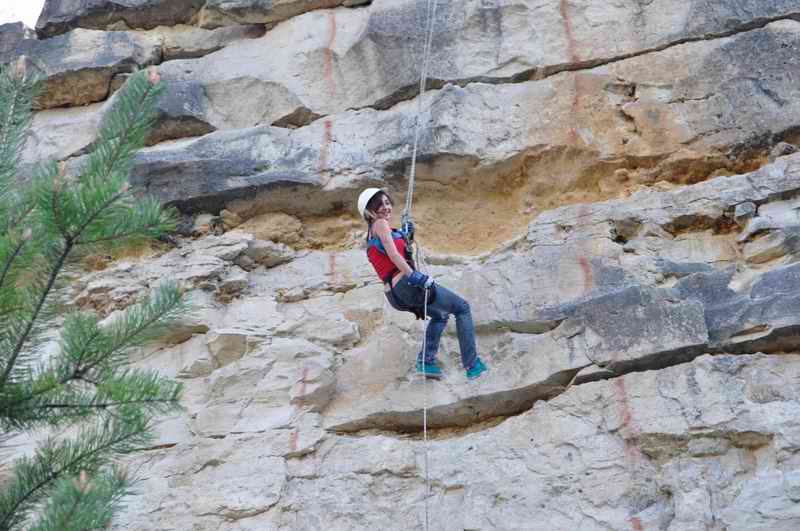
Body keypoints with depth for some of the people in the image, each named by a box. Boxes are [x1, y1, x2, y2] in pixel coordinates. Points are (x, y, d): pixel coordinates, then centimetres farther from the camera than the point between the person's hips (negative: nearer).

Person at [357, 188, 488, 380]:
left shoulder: (371, 234, 21)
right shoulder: (380, 224, -5)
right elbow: (393, 254, -19)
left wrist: (405, 236, 20)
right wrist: (414, 276, -25)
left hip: (394, 293, 10)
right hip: (407, 284, -10)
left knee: (440, 315, 32)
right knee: (462, 308, 3)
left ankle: (426, 361, 20)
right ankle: (471, 364, -1)